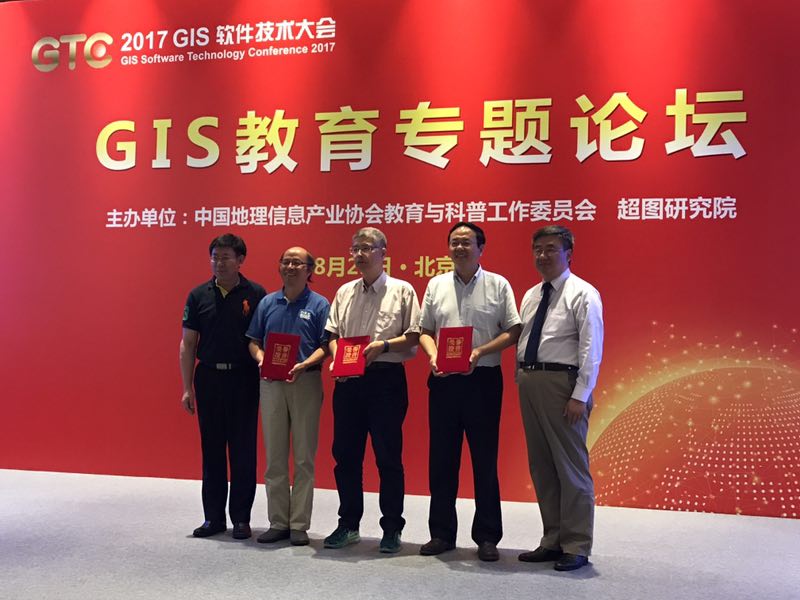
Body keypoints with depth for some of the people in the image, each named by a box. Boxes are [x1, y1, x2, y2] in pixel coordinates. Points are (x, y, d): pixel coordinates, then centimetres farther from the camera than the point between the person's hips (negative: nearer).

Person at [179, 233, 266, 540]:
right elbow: (188, 344, 5)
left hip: (244, 379, -2)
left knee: (243, 451, 4)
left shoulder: (256, 294, -2)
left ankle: (241, 517, 16)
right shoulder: (199, 295, 4)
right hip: (209, 377, 2)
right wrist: (187, 388, 1)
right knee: (212, 449, 10)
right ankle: (214, 517, 21)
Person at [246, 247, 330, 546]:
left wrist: (304, 365, -20)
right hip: (271, 383, 4)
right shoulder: (267, 303, 12)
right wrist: (261, 360, -9)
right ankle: (278, 522, 17)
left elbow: (326, 346, -4)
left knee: (304, 457, 2)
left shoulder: (319, 305, 1)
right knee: (274, 457, 8)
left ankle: (299, 525, 11)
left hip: (306, 382, -3)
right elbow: (254, 341, 12)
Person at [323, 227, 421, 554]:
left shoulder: (402, 290, 0)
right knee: (345, 454, 10)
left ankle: (392, 528, 14)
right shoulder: (345, 292, 14)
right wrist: (337, 358, -5)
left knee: (388, 456, 1)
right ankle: (348, 524, 23)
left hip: (386, 379, -5)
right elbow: (333, 334, 14)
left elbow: (415, 336, -3)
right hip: (347, 380, 5)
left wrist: (384, 345, -16)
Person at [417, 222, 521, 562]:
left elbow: (513, 331, -1)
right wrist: (433, 355, -7)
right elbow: (425, 330, 12)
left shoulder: (498, 285, 2)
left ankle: (487, 537, 16)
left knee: (485, 461, 4)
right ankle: (442, 533, 21)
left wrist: (480, 352, -14)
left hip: (483, 379, -3)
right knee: (442, 459, 8)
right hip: (443, 380, 3)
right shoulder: (436, 286, 11)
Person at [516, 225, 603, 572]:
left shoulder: (582, 294, -5)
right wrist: (522, 383, 10)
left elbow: (591, 349, -12)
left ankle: (576, 548, 10)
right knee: (541, 466, 12)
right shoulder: (530, 296, 17)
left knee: (570, 466, -2)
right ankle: (553, 541, 24)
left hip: (562, 382, -7)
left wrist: (580, 396, -17)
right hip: (530, 381, 8)